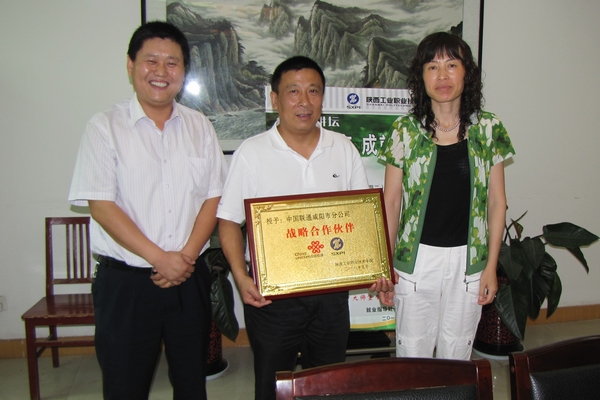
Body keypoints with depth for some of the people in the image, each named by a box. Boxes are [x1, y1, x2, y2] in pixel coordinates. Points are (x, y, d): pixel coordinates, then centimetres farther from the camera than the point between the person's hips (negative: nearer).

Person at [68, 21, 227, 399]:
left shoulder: (200, 127, 7)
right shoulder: (105, 127, -3)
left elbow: (213, 198, 4)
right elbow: (101, 205, -10)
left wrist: (187, 256, -9)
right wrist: (160, 258, -15)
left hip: (190, 278, 3)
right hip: (125, 281, -3)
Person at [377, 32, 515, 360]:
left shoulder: (489, 130, -1)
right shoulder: (405, 131, -5)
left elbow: (497, 202, 3)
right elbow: (390, 203, -1)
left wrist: (491, 265, 1)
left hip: (468, 260, 1)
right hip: (416, 259, -1)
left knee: (457, 353, 15)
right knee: (412, 353, 10)